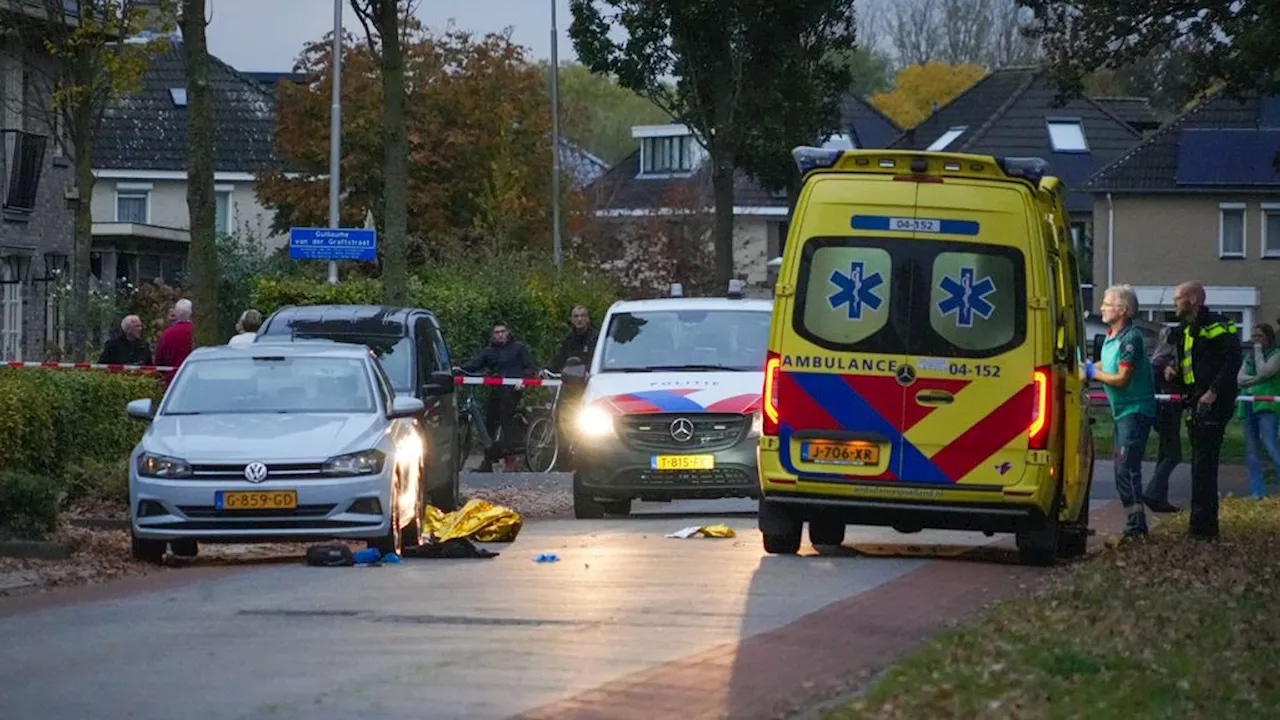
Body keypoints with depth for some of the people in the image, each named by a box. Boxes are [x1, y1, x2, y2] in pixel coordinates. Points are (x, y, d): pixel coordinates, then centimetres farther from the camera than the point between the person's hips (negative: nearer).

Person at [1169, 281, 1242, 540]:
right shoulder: (1185, 331, 19)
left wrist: (1213, 392, -24)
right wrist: (1175, 372, 8)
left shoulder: (1217, 326, -11)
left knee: (1204, 464, -10)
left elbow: (1232, 362, -18)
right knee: (1202, 464, 13)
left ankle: (1203, 525, -9)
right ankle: (1206, 525, 18)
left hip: (1213, 405, -10)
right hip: (1196, 406, 10)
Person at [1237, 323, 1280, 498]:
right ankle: (1257, 492, 9)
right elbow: (1240, 379, 8)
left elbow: (1263, 371, -12)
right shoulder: (1249, 357, 21)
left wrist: (1258, 351, -2)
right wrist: (1258, 379, -8)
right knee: (1251, 451, 5)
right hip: (1248, 406, 7)